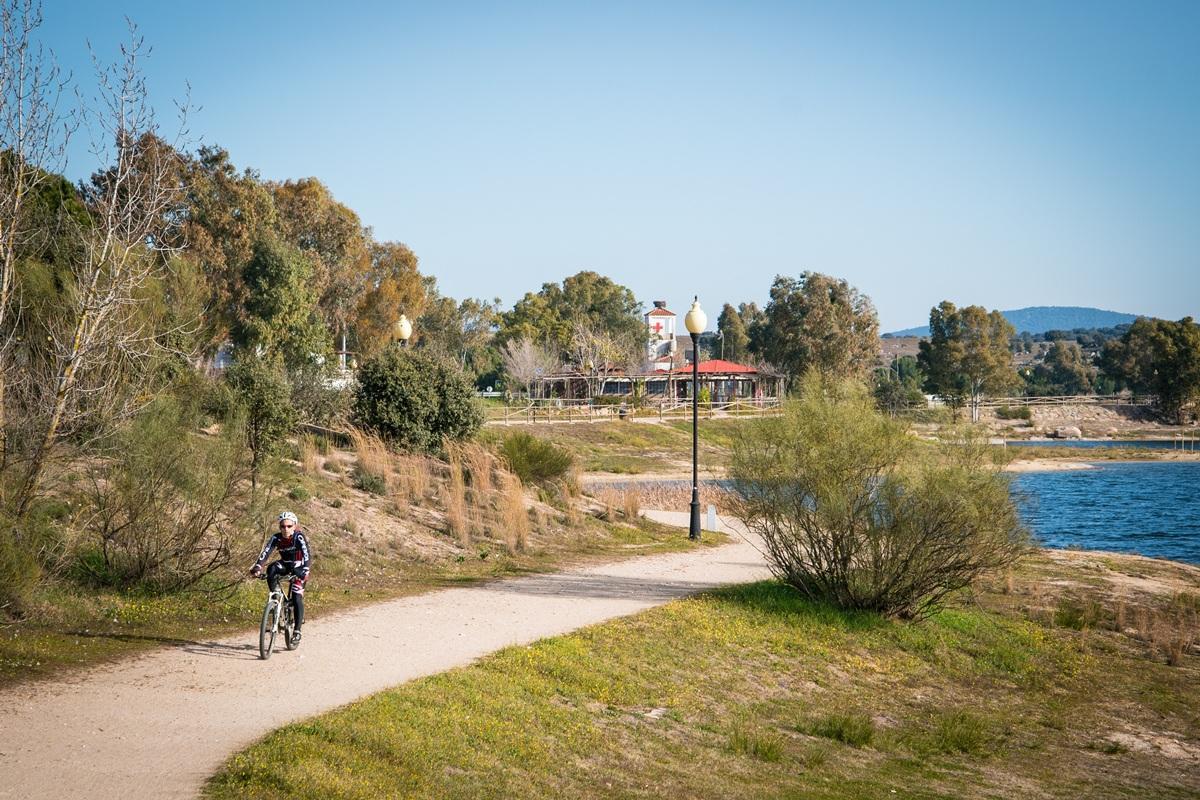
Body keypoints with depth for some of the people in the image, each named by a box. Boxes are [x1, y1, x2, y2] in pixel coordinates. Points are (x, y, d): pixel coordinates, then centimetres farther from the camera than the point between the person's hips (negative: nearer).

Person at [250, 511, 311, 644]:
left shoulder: (299, 537, -25)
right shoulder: (276, 538, -16)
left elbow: (307, 555, -35)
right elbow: (265, 553, -26)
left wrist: (305, 572, -51)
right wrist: (257, 567, -44)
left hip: (299, 567, -3)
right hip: (285, 565, 3)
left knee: (297, 598, -16)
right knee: (271, 569, -31)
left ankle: (297, 631, -8)